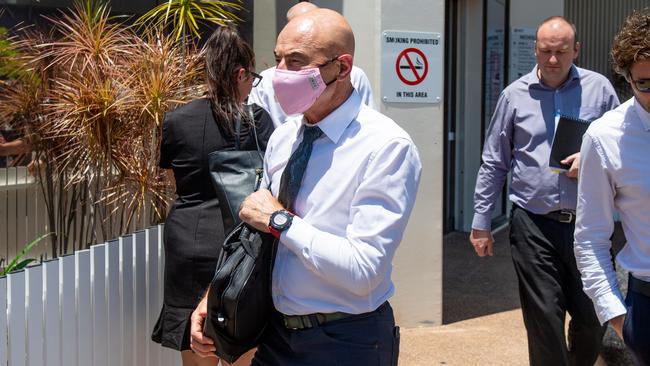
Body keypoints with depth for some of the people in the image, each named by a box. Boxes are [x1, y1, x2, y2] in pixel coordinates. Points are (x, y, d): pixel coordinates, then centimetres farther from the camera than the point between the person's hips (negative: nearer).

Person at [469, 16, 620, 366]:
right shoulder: (515, 95, 3)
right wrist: (481, 222, 6)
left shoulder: (599, 88, 3)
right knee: (544, 318, 1)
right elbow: (493, 164, 8)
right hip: (533, 224, -1)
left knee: (593, 316, 8)